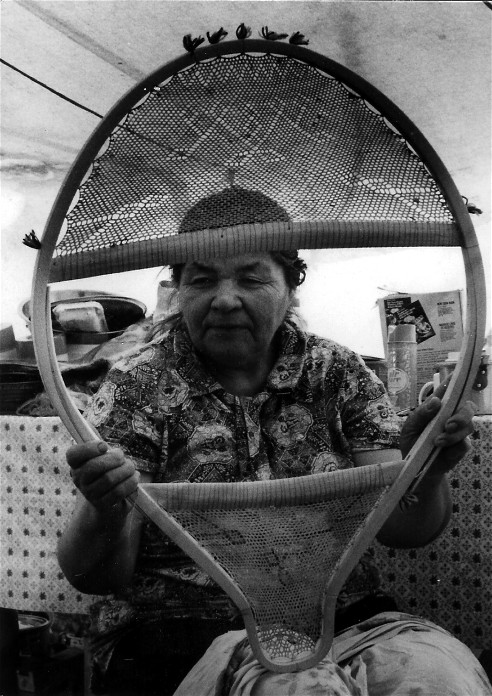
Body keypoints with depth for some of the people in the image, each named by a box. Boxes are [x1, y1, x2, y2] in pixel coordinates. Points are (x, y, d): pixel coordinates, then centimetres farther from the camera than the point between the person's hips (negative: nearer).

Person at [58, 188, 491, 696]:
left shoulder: (338, 373, 6)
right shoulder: (138, 386, -2)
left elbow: (403, 530, 2)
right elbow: (93, 577, -6)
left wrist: (425, 474, -20)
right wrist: (106, 515, -29)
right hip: (181, 646, -3)